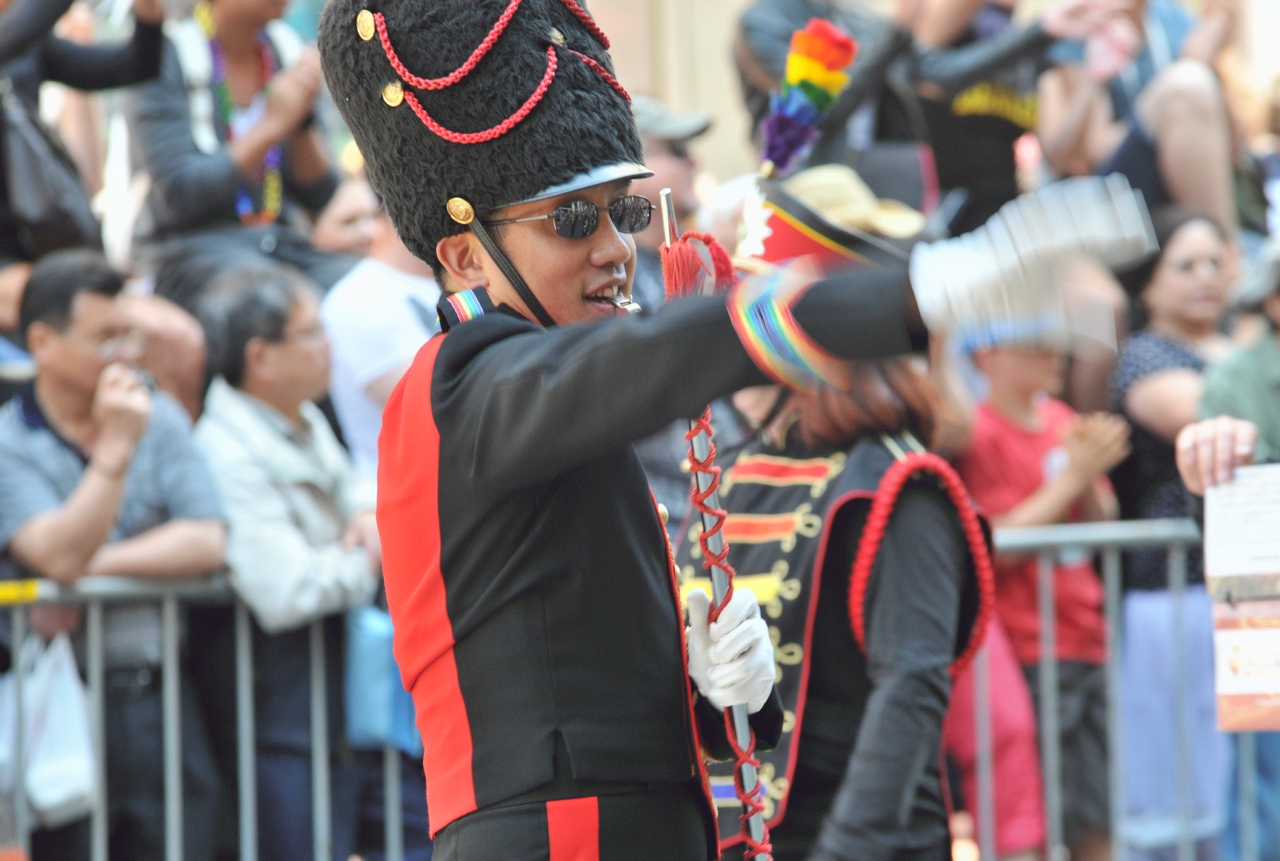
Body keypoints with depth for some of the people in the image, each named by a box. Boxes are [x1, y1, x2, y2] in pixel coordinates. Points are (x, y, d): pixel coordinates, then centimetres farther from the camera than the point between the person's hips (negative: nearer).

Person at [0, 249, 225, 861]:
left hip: (161, 699, 3)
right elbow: (60, 557, -18)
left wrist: (96, 568, -11)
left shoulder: (158, 418, 9)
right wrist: (114, 449, -20)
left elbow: (207, 544, -2)